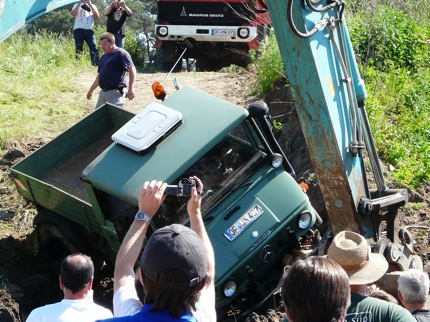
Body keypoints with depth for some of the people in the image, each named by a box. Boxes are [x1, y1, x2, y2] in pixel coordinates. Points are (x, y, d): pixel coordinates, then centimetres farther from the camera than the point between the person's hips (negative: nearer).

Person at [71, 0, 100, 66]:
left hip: (89, 30, 1)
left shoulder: (92, 6, 20)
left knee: (94, 47, -13)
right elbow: (73, 14, -4)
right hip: (78, 30, -1)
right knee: (78, 49, -2)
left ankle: (96, 64, -16)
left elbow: (96, 16, 1)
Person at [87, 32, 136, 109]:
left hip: (115, 92, -9)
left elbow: (131, 70, -15)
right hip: (103, 92, 9)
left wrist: (131, 88, -24)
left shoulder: (121, 53, -7)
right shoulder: (104, 56, 19)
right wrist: (91, 90, 30)